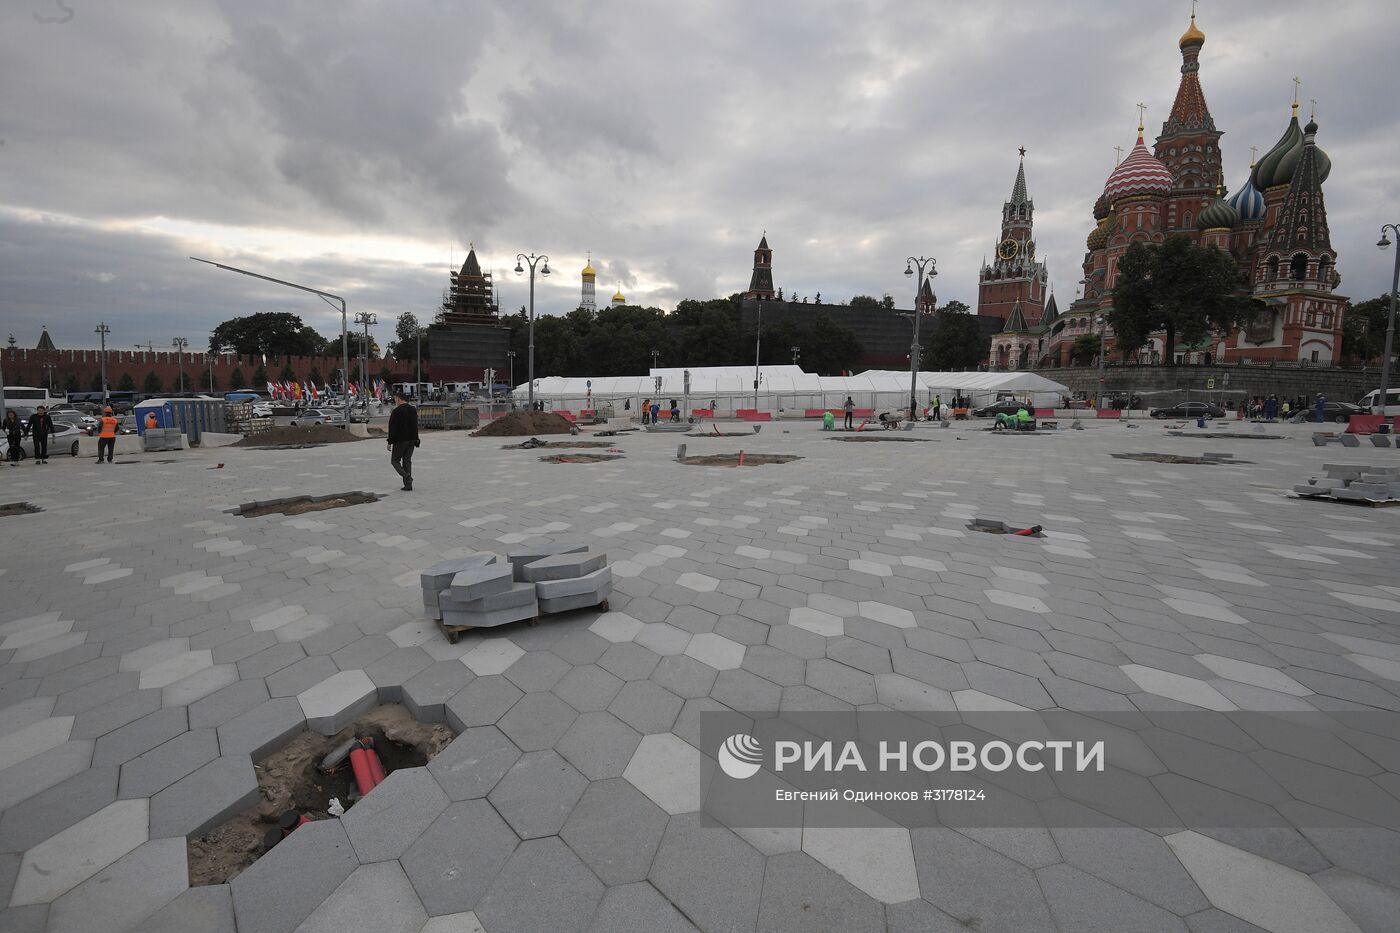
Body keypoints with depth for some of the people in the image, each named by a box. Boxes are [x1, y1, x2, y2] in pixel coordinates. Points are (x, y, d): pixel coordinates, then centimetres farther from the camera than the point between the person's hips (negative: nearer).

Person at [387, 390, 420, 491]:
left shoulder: (396, 411, -13)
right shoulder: (413, 410, 9)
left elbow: (392, 428, -14)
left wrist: (390, 442, -9)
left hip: (400, 441, -6)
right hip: (411, 440, 6)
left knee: (395, 460, 6)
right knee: (407, 461, 10)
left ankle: (407, 477, -16)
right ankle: (408, 485, 6)